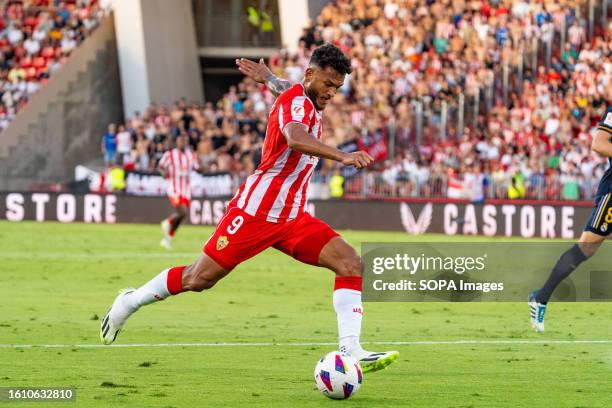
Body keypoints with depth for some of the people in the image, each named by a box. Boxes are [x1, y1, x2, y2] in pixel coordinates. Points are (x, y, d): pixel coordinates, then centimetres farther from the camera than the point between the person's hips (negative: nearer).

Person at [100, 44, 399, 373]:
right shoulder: (295, 101, -19)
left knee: (350, 263, -10)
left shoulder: (308, 101, 10)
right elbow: (295, 139, -43)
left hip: (291, 219, 8)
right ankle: (130, 302, 26)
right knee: (199, 279, 1)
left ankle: (350, 350, -18)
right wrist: (342, 156, -54)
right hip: (255, 211, -8)